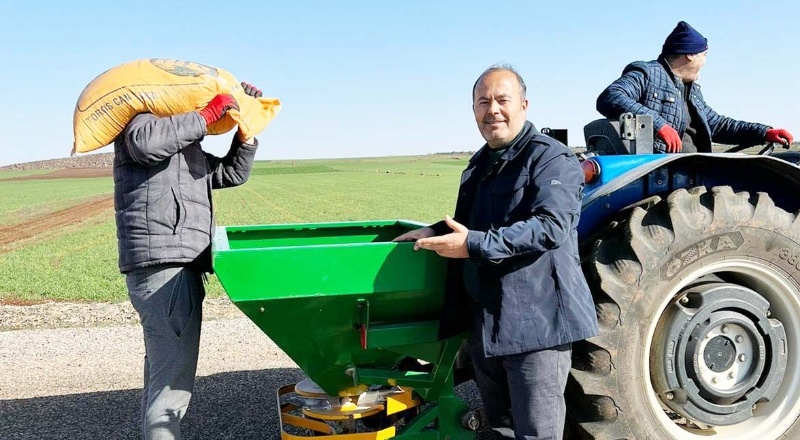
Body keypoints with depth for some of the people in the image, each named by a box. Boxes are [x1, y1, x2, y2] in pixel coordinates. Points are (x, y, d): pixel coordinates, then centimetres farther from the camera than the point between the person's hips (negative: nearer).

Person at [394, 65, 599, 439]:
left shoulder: (550, 157, -12)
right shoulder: (479, 164, 16)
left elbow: (550, 227, -26)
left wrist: (474, 245, -29)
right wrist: (434, 233, 12)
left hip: (535, 321, -9)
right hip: (484, 322, 9)